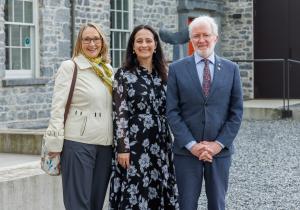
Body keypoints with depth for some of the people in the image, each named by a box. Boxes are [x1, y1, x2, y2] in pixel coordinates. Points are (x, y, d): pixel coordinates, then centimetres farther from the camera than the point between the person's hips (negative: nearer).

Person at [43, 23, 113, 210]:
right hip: (78, 143, -5)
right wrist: (55, 144, -12)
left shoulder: (108, 69, 13)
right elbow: (58, 107, -7)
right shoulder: (70, 67, -3)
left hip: (106, 144, 5)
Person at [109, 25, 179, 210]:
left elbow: (168, 112, 14)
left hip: (161, 146, 5)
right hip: (134, 145, -4)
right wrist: (122, 148, -14)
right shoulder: (123, 75, -3)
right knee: (134, 194, -2)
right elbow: (119, 114, -8)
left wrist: (169, 144, 11)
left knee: (159, 194, 7)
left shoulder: (163, 74, 10)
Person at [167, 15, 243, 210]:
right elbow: (172, 112, -3)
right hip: (186, 150, -1)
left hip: (220, 149, 1)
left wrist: (219, 144, -8)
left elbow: (237, 112, 2)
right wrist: (191, 145, -11)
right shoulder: (177, 69, 0)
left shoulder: (231, 69, 4)